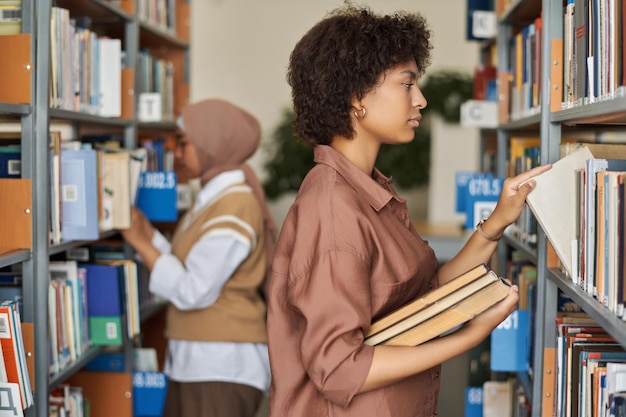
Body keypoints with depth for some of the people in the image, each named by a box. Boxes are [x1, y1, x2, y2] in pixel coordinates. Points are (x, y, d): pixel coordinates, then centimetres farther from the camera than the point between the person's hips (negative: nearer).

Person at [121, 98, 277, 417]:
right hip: (194, 361, 9)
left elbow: (191, 292, -19)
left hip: (222, 366, -9)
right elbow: (183, 268, 9)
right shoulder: (212, 199, 14)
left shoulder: (235, 206, -16)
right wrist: (143, 227, 6)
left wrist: (140, 242, -12)